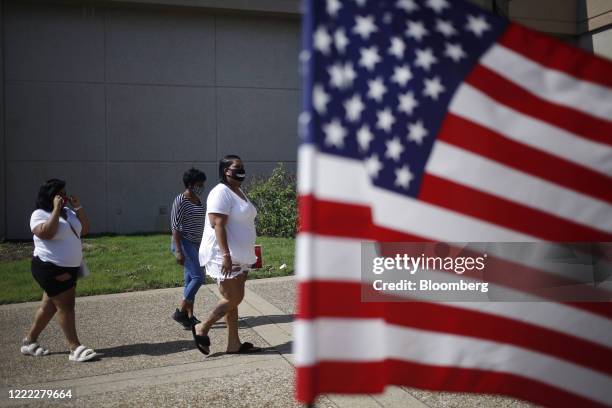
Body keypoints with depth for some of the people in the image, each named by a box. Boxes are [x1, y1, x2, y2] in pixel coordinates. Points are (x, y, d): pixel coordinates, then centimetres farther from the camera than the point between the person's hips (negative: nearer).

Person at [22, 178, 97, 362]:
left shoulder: (68, 212, 13)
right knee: (66, 307, -8)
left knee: (49, 306, 14)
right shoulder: (39, 214, -10)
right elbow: (47, 233, -28)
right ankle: (75, 348, -4)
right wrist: (56, 210, -23)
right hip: (50, 269, -8)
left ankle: (30, 342, 27)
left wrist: (78, 207, 2)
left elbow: (84, 230, 9)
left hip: (69, 268, 8)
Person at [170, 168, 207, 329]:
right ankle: (180, 312, -4)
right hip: (184, 243, -8)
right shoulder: (180, 201, -13)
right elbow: (175, 227, -17)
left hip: (195, 244, 8)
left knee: (190, 280, 9)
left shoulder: (198, 200, 12)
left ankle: (190, 316, 14)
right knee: (198, 277, -14)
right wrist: (178, 251, -22)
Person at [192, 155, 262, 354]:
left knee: (235, 299, 11)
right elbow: (218, 225, -22)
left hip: (239, 256, 10)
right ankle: (202, 329, 10)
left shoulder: (239, 192, 15)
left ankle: (234, 343, 16)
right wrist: (226, 255, -28)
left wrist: (248, 254, 23)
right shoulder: (221, 192, -14)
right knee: (233, 299, -6)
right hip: (225, 256, -10)